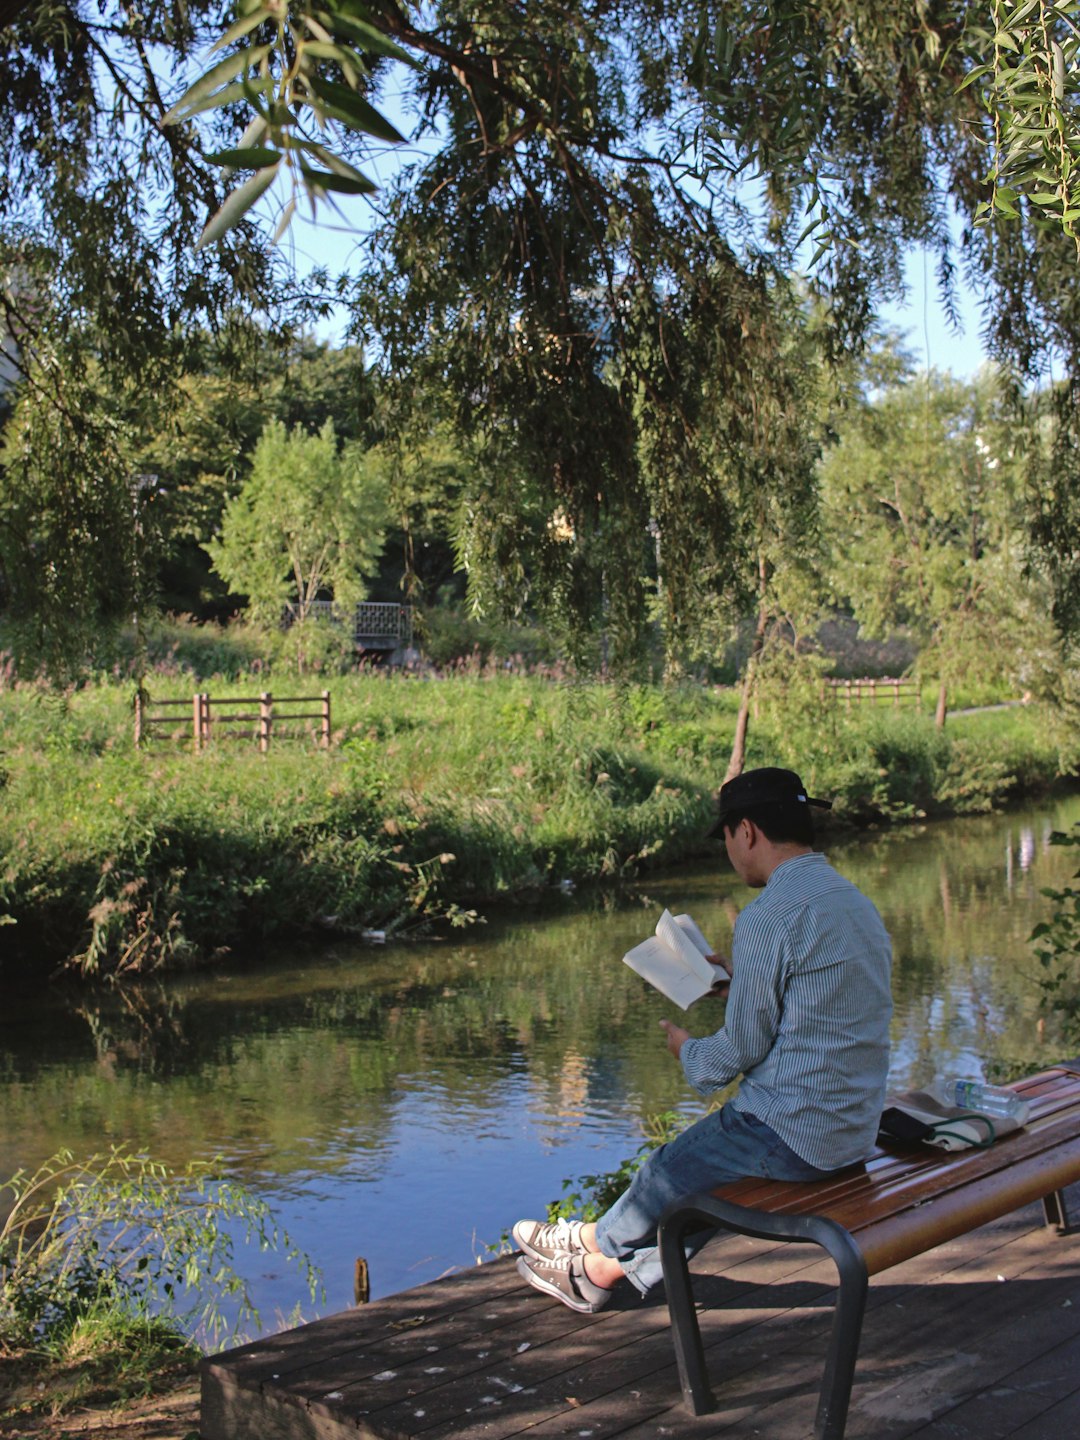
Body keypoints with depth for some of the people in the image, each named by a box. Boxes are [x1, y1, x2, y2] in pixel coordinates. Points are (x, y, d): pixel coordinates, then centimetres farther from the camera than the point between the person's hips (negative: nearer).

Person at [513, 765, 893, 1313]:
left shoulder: (768, 918, -21)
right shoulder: (855, 902, 8)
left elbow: (740, 1051, -15)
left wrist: (687, 1049, 6)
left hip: (789, 1134, -8)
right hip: (853, 1129, 8)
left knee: (671, 1169, 17)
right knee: (706, 1164, 24)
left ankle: (599, 1244, 43)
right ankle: (606, 1268, 37)